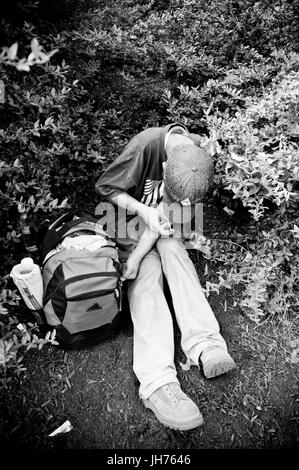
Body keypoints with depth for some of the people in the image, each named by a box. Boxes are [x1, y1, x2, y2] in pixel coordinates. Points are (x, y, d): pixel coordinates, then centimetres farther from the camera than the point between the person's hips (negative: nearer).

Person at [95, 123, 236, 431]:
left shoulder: (200, 156, -18)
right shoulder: (145, 146, -30)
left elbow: (168, 209, -20)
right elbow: (104, 188, -17)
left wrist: (135, 259, -25)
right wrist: (143, 210, -31)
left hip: (160, 224, 3)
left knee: (173, 250, -28)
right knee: (146, 280, -23)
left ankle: (205, 344, -36)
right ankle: (157, 382, -36)